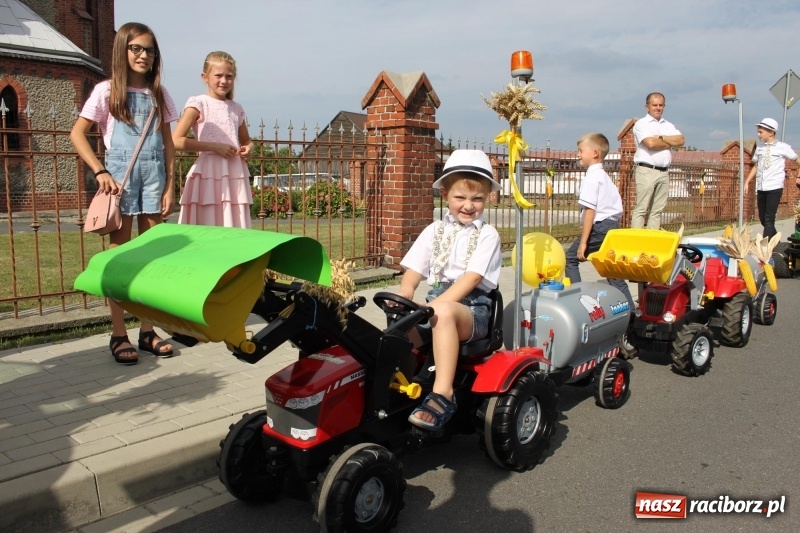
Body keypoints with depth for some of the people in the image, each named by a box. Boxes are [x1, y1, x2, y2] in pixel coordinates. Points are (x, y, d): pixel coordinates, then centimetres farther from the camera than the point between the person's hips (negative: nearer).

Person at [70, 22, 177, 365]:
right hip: (121, 174, -3)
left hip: (154, 174, 3)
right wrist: (100, 171, -10)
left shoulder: (159, 94, 12)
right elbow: (77, 134, 1)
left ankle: (147, 330, 12)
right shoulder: (107, 91, 3)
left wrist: (170, 186, 3)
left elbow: (168, 144, 10)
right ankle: (119, 335, 5)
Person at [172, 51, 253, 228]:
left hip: (235, 175, 5)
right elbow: (176, 141, -10)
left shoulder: (236, 108, 14)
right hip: (208, 175, -5)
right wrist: (214, 146, -15)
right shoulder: (198, 103, -1)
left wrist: (248, 148, 6)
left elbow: (246, 140, 30)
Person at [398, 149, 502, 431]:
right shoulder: (435, 230, 15)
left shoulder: (487, 235, 2)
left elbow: (470, 279, -12)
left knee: (443, 312, -38)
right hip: (434, 306, 4)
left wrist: (434, 307, -25)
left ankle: (442, 394, -37)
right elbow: (411, 277, 9)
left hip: (472, 309, -4)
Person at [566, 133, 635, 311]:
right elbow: (615, 205, 19)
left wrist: (583, 242, -18)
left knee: (570, 258, 4)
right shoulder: (604, 177, 20)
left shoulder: (591, 178, -10)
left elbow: (590, 211, -17)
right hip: (613, 224, 9)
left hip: (599, 226, -9)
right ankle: (629, 309, 8)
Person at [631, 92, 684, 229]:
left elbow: (680, 140, 3)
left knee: (657, 210, 6)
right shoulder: (641, 124, 0)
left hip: (664, 172, 6)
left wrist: (661, 137, -7)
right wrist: (670, 143, 1)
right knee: (641, 209, -8)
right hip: (647, 171, -6)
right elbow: (650, 143, -15)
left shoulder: (668, 125, 19)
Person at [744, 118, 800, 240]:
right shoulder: (759, 149, 9)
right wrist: (747, 182, 14)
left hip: (775, 188, -5)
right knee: (762, 219, 11)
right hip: (761, 188, 5)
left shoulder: (783, 147, -3)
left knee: (769, 219, -9)